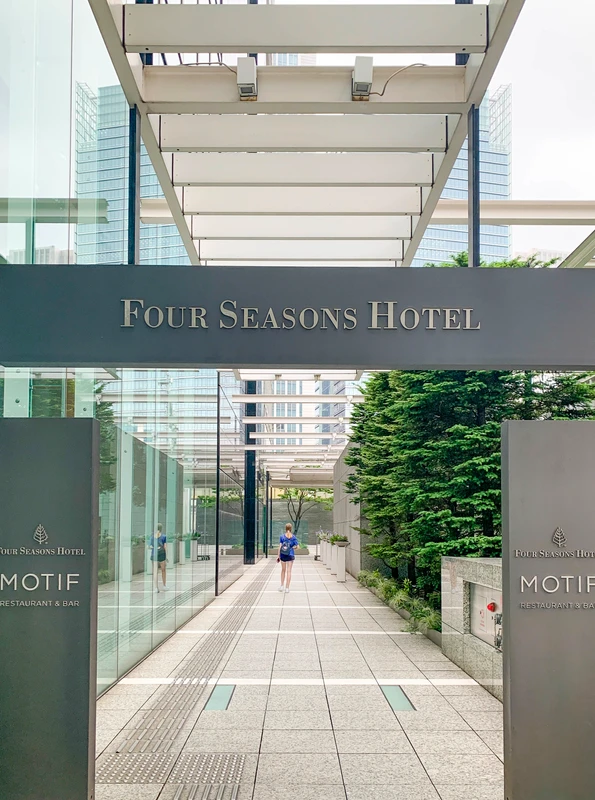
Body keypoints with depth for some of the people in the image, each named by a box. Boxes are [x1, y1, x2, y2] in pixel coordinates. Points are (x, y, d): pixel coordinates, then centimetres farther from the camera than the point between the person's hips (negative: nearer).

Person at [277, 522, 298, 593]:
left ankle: (282, 586, 16)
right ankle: (287, 588, 3)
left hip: (283, 555, 0)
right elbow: (297, 546, -5)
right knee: (289, 571, 3)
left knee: (283, 570, 17)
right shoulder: (293, 537, -3)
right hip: (290, 555, 0)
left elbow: (280, 547, -7)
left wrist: (278, 556, -4)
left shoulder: (282, 537, -5)